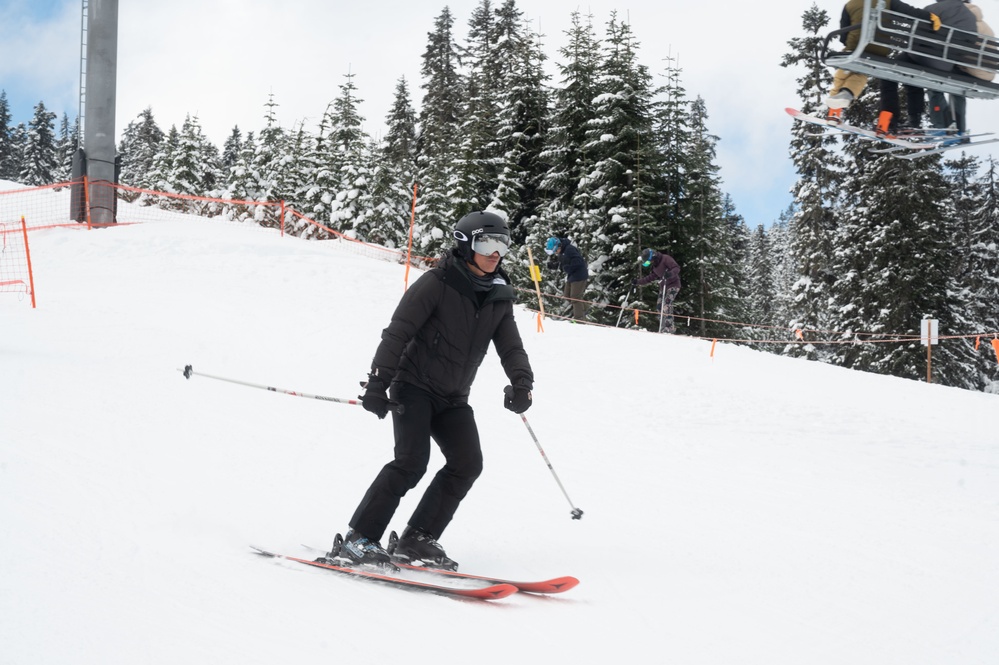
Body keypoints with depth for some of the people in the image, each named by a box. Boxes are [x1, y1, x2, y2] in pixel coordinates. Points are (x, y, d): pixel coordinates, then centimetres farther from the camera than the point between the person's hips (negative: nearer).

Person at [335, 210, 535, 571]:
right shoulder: (437, 283, -11)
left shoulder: (499, 298, 7)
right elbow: (397, 333, -14)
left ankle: (417, 540, 0)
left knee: (468, 463, -9)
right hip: (414, 385, -6)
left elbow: (511, 348, 5)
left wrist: (521, 383, -15)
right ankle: (359, 538, -11)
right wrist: (378, 383, -20)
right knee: (412, 461, -20)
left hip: (453, 399, 6)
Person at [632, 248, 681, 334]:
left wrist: (670, 273, -43)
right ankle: (663, 327, 0)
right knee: (659, 304, -1)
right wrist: (637, 282, 13)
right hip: (663, 286, 9)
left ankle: (669, 327, -24)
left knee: (667, 303, -21)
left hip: (673, 284, -9)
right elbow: (650, 278, 19)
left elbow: (676, 268, -22)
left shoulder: (666, 259, -15)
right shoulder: (654, 266, 11)